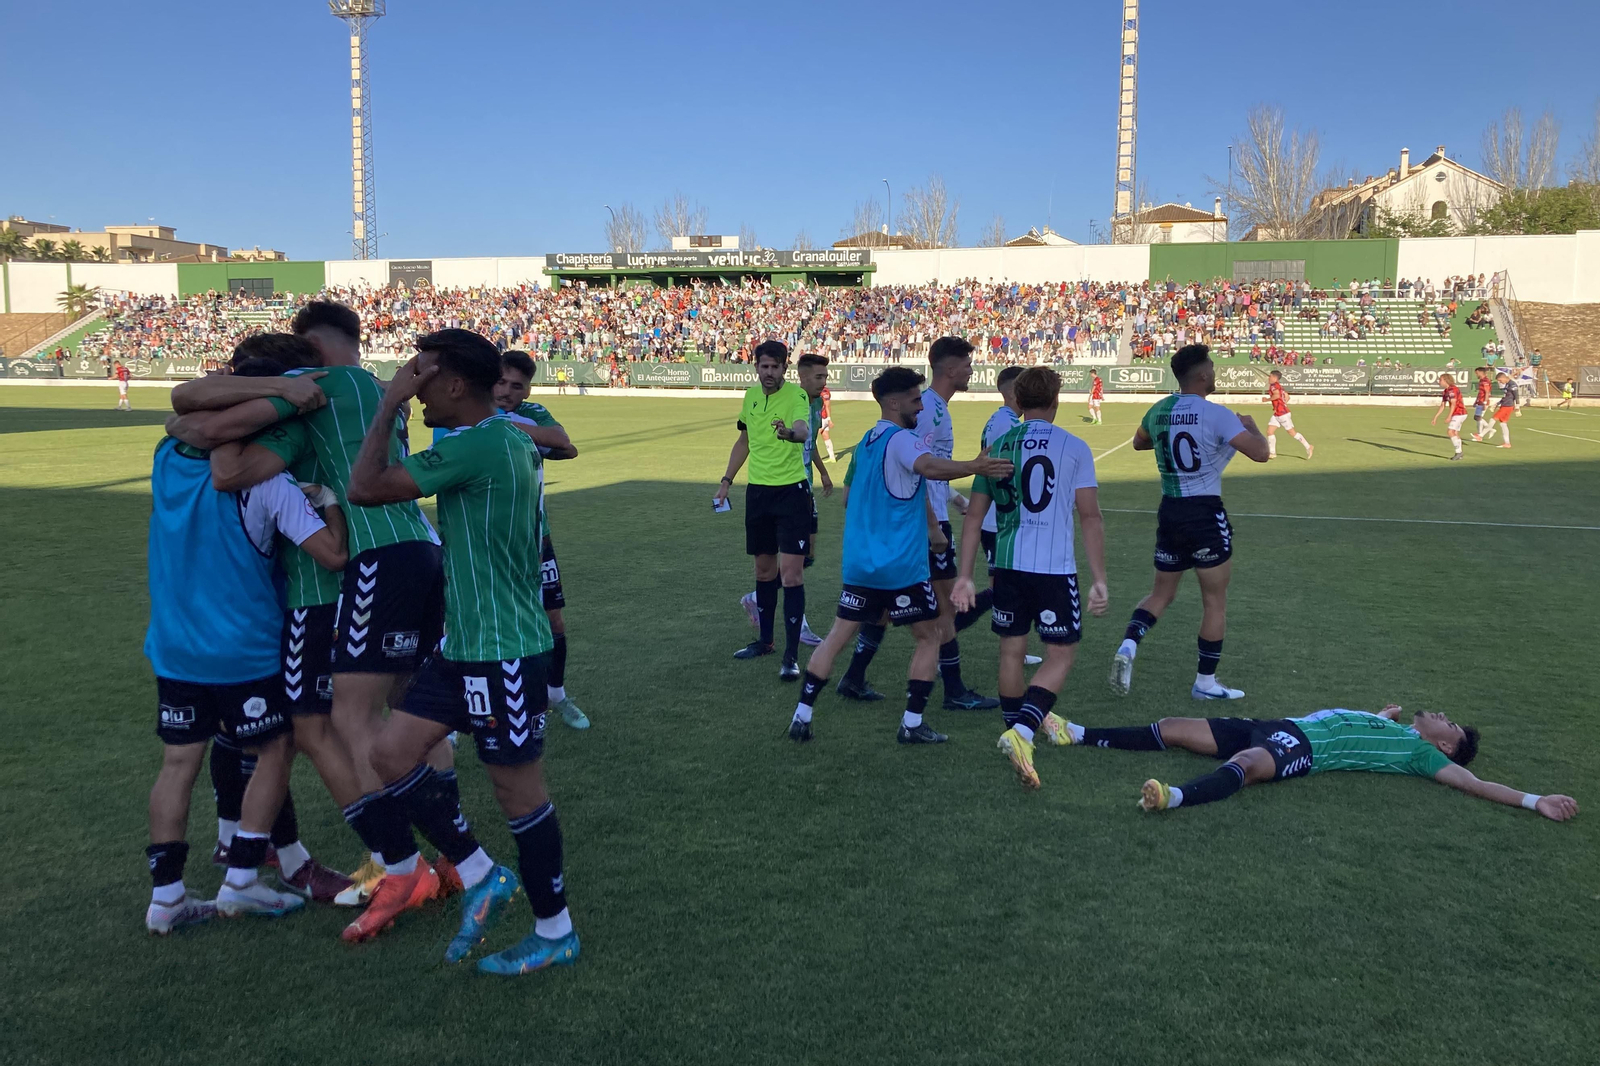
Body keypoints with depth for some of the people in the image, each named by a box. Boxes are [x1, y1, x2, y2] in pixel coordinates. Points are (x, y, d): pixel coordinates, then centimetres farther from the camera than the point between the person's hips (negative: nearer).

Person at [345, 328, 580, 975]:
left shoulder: (476, 445, -21)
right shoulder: (509, 435, 10)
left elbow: (364, 488, -20)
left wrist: (390, 403, -12)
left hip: (502, 653, -10)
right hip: (465, 643, 10)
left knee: (519, 790, 3)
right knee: (390, 752, 8)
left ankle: (556, 934, 22)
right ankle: (482, 878, 20)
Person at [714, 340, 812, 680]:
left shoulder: (796, 395, -12)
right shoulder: (751, 396, 8)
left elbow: (804, 429, -33)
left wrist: (792, 432, -56)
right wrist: (727, 480, 18)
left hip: (791, 492, -6)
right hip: (757, 492, 6)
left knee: (791, 573, -9)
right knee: (764, 569, 16)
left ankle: (791, 655, -6)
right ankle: (764, 640, 30)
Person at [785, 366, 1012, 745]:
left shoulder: (866, 441, 15)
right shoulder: (901, 439, -11)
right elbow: (928, 467, -33)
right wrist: (975, 467, -43)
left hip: (859, 561, 8)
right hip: (901, 565, -8)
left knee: (838, 636, 11)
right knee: (929, 637, 7)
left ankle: (801, 716, 9)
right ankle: (912, 724, 6)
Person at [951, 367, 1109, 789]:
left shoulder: (997, 446, 7)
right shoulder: (1073, 447, -2)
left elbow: (974, 516, 8)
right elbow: (1090, 517, -4)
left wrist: (965, 576, 12)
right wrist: (1099, 579, 0)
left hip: (1007, 565, 4)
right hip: (1055, 569, -4)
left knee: (1011, 651, 16)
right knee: (1061, 655, 5)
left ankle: (1023, 724, 32)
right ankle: (1021, 731, -13)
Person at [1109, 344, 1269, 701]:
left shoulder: (1157, 411, 4)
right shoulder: (1216, 415, -15)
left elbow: (1138, 442, 24)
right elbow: (1260, 452, -18)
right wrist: (1251, 425, 1)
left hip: (1169, 511, 6)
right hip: (1205, 513, -6)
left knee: (1161, 592, 18)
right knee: (1215, 600, 8)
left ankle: (1129, 645, -7)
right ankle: (1205, 682, 15)